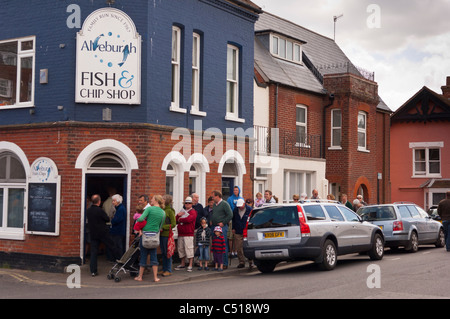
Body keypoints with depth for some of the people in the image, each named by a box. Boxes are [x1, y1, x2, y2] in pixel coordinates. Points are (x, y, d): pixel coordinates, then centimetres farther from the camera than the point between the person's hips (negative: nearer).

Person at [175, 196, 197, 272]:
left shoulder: (193, 212, -1)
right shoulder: (182, 211, 20)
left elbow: (189, 219, -20)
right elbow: (175, 221, 15)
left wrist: (180, 219, -5)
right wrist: (178, 215, -5)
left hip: (189, 234, -7)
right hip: (180, 234, 7)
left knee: (189, 248, -10)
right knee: (181, 249, 11)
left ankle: (190, 265, -8)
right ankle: (182, 264, 22)